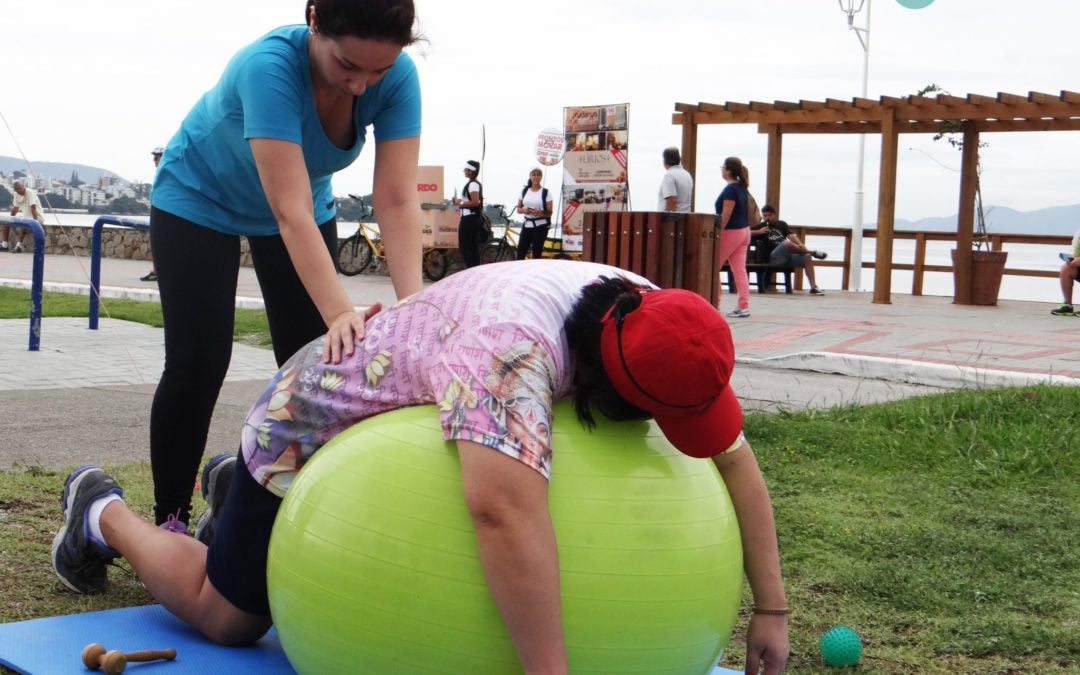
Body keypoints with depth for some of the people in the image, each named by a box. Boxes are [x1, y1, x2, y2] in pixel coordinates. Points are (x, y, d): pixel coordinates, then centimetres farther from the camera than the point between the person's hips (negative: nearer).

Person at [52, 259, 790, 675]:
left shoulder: (655, 323, -20)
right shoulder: (513, 345, -45)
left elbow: (733, 456, -13)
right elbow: (503, 507, -59)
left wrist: (771, 609, -15)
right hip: (311, 431, -7)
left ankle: (238, 490, 42)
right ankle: (101, 511, 31)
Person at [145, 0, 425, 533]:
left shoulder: (397, 78, -28)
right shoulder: (269, 67, -41)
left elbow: (397, 199, -32)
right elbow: (291, 213, -47)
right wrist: (340, 314, -56)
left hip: (306, 201, 5)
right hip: (199, 197, -4)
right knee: (197, 362, -8)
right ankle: (169, 523, 5)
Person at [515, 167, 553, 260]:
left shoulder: (545, 192, -3)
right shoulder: (524, 191, 8)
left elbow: (549, 212, -3)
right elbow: (518, 208, 12)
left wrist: (540, 213, -23)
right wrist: (523, 210, -11)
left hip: (540, 226, -3)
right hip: (527, 224, 3)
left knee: (536, 255, 0)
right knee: (520, 253, -2)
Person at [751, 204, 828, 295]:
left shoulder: (781, 224, 22)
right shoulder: (760, 227, 10)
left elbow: (791, 235, 6)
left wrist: (800, 244, -14)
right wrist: (759, 232, -13)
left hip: (787, 256, 5)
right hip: (773, 258, -5)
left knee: (807, 257, -20)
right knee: (787, 242, -33)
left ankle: (813, 287, -22)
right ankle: (812, 252, -12)